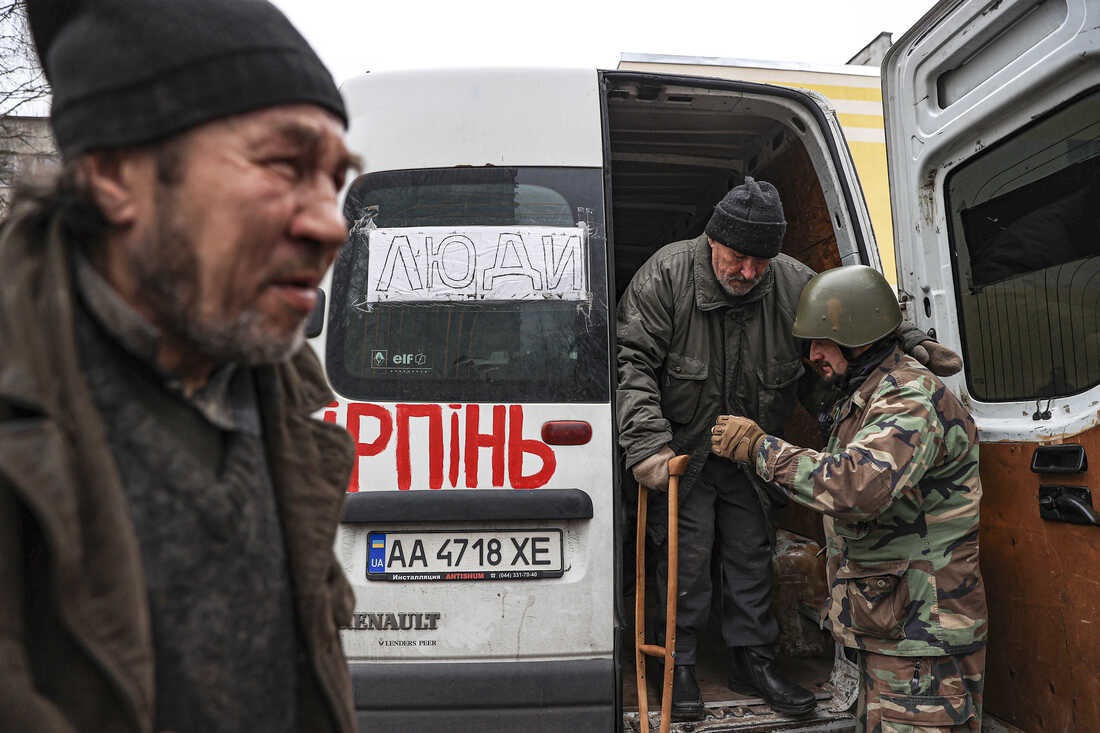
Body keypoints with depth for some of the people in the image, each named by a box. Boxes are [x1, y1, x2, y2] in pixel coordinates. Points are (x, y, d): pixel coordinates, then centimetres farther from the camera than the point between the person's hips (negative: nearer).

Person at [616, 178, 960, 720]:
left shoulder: (796, 283, -10)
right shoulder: (665, 276, -20)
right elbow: (630, 360, -24)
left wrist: (908, 341, -16)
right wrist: (647, 441, -34)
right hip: (681, 449, -4)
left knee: (751, 553, 15)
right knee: (687, 555, 1)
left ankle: (753, 660, 34)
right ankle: (678, 665, 23)